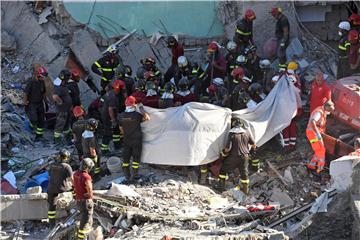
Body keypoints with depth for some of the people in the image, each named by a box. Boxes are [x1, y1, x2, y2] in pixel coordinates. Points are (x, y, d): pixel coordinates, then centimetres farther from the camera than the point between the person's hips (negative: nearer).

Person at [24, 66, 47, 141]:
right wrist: (25, 105, -14)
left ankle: (38, 135, 19)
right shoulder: (31, 82, -19)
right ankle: (32, 125, 18)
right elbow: (25, 93, -15)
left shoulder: (42, 82, 0)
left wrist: (46, 103, 14)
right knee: (34, 120, -17)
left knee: (41, 120, 5)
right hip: (31, 104, -6)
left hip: (40, 104, 6)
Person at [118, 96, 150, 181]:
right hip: (136, 140, -4)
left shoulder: (121, 116, -5)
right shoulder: (137, 115, -20)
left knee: (126, 157, 14)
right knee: (136, 157, 6)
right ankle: (134, 175, 9)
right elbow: (147, 118, -12)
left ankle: (127, 175, 20)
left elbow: (121, 129, 4)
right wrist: (142, 109, -6)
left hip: (126, 140, 4)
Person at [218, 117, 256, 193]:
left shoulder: (232, 134, -16)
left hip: (233, 157, -3)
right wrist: (254, 148, 27)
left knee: (223, 170, 15)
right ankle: (245, 189, 30)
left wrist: (224, 152, 2)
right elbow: (253, 144, 5)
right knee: (244, 172, 20)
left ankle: (221, 186, 19)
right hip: (244, 156, 3)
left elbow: (228, 148, -19)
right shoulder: (246, 132, -3)